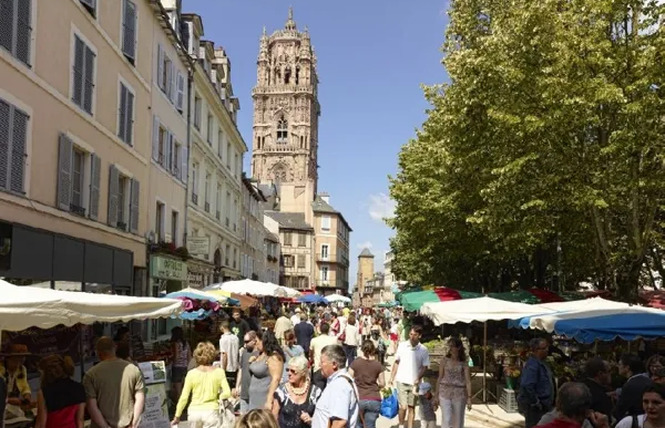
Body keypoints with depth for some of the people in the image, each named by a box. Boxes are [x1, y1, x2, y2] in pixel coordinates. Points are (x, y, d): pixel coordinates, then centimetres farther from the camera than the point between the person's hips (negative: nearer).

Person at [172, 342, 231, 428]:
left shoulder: (191, 373, -1)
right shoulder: (219, 372, -2)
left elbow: (184, 398, -1)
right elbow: (227, 393, -9)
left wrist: (177, 416, 8)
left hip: (194, 412, 2)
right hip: (211, 411, -2)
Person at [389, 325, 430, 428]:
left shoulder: (423, 350, -4)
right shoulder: (402, 346, -1)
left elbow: (425, 367, 0)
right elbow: (396, 362, 8)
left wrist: (418, 378, -15)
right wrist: (392, 377, 3)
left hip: (414, 383, 0)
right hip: (402, 381, 0)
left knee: (412, 407, 8)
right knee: (403, 407, -5)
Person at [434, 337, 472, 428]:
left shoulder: (464, 363, 0)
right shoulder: (445, 360, 2)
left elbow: (468, 381, -3)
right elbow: (440, 378, 6)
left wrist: (469, 397, -11)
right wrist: (437, 395, 5)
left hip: (459, 394, 0)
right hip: (445, 393, 0)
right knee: (447, 420, -8)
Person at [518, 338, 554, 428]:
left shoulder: (541, 363, 9)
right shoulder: (532, 365, -23)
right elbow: (527, 386, -32)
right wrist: (536, 402, -24)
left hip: (542, 404, 10)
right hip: (533, 406, -10)